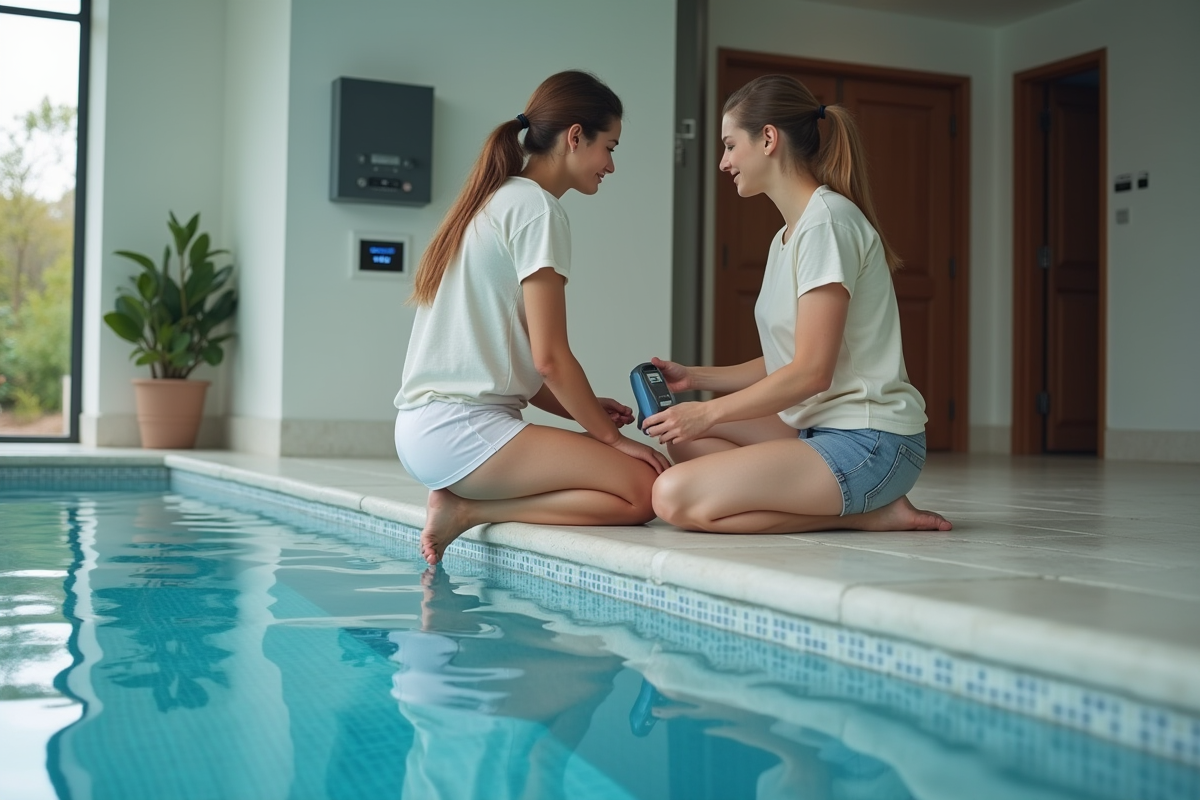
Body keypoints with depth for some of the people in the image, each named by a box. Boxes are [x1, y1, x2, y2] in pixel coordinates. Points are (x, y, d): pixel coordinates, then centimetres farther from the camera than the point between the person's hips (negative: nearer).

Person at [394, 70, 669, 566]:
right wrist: (612, 437, -2)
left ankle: (466, 504, 0)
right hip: (459, 427, -10)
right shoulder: (536, 208, -8)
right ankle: (469, 511, -10)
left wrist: (586, 410, 11)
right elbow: (548, 357, -13)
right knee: (644, 491, -17)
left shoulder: (493, 202, 21)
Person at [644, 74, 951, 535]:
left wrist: (708, 413, -10)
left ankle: (867, 515, -8)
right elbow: (784, 364, 18)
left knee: (674, 497, -20)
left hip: (869, 443, -10)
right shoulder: (787, 236, 18)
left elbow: (811, 372, -17)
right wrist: (694, 377, 11)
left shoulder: (826, 220, -13)